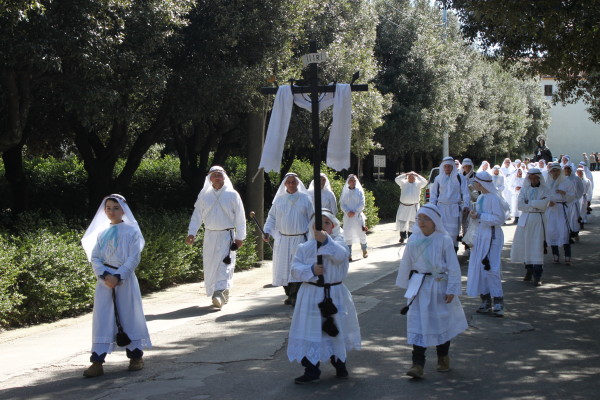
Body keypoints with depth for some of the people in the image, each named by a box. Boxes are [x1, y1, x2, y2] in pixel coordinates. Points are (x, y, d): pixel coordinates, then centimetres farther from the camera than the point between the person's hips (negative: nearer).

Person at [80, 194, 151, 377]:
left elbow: (133, 258, -7)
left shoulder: (131, 231, -1)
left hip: (125, 279, -3)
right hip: (104, 280, 3)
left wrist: (118, 276, -16)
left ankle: (136, 356, 19)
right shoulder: (101, 233, 10)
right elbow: (94, 258, 4)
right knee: (101, 319, -1)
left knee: (129, 315, 4)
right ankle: (97, 361, -2)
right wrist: (105, 275, -12)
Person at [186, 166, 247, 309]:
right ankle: (223, 296, 16)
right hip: (210, 236, 3)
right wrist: (191, 233, -4)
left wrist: (240, 237, -3)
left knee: (224, 265, -14)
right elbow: (197, 215, 7)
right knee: (210, 266, 5)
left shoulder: (232, 195, 0)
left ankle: (220, 293, -22)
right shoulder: (204, 195, 7)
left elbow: (240, 217, 0)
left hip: (227, 235, -3)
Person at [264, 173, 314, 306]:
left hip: (300, 240, -2)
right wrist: (267, 232, -3)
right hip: (283, 240, 3)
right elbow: (272, 217, 11)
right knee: (284, 268, 3)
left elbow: (312, 219, 7)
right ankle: (289, 295, 16)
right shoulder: (279, 200, 8)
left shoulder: (305, 199, 3)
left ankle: (295, 297, -8)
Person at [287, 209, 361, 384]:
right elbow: (295, 269, -3)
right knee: (310, 331, 1)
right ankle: (311, 370, 12)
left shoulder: (338, 243, -4)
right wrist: (311, 270, -22)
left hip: (334, 294, -1)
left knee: (336, 330, 13)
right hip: (311, 295, 1)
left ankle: (340, 364, 36)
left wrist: (326, 240, -41)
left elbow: (340, 255, -26)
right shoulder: (305, 247, 1)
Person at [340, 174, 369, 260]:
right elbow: (342, 204, 2)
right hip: (348, 216, 1)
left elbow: (362, 204, -4)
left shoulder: (359, 191, 2)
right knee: (348, 235, -1)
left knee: (361, 233, 1)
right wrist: (348, 212, -14)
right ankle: (349, 255, 4)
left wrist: (354, 212, -14)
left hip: (358, 215, -1)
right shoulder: (345, 192, 6)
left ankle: (364, 250, 24)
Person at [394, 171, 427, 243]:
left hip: (413, 207, -1)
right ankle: (402, 236, 14)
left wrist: (417, 175, -6)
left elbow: (424, 182, -8)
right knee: (401, 221, 1)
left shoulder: (418, 184, 9)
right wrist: (405, 174, -5)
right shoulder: (404, 183, 11)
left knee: (412, 222, 3)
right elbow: (397, 179, -2)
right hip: (403, 206, 1)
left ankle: (410, 237, 13)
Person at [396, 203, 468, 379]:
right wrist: (406, 284, 16)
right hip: (418, 286, 2)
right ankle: (417, 364, -4)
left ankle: (443, 358, 33)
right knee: (417, 323, -4)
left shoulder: (444, 240, -11)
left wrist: (451, 290, -11)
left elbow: (453, 267, -8)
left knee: (441, 322, 12)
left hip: (439, 286, -2)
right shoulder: (414, 239, 0)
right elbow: (406, 263, 11)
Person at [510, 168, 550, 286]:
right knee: (525, 246, 5)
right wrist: (537, 204, -8)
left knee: (537, 247, -8)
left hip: (538, 220, -3)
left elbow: (544, 204, -13)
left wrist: (528, 202, -9)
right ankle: (529, 271, 20)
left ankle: (537, 277, -8)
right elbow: (520, 205, -4)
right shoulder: (524, 189, 8)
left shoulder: (545, 190, 3)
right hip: (525, 220, 3)